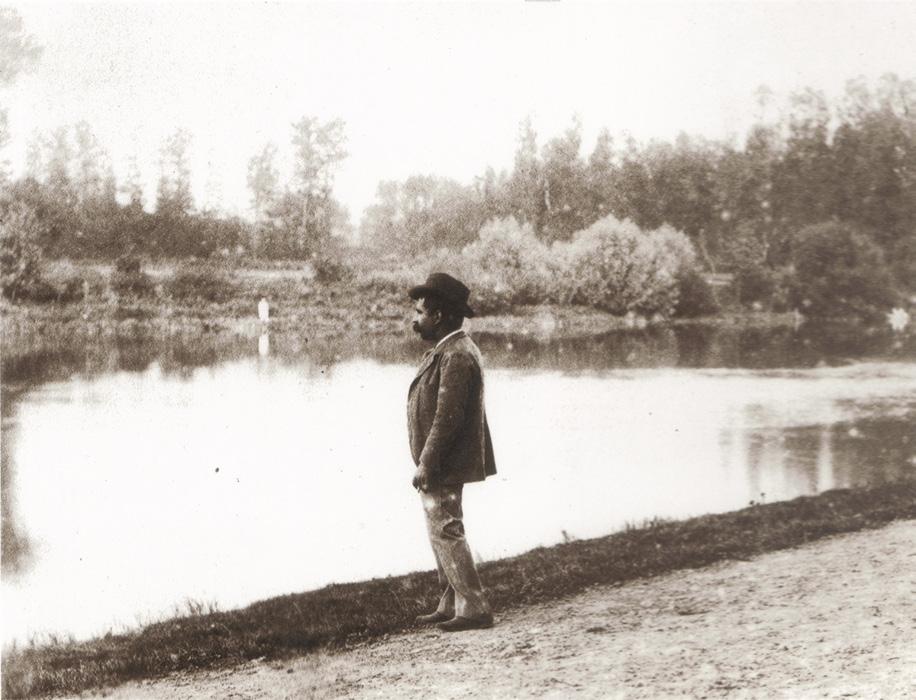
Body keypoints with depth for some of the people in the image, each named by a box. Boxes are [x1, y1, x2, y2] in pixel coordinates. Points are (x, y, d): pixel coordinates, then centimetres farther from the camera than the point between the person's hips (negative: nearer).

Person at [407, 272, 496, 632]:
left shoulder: (457, 356, -20)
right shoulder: (448, 350, 14)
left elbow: (448, 417, -24)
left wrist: (426, 465, -22)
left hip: (443, 466, -11)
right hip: (441, 465, 11)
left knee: (446, 533, -7)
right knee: (443, 533, 15)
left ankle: (474, 609, -4)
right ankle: (451, 604, 22)